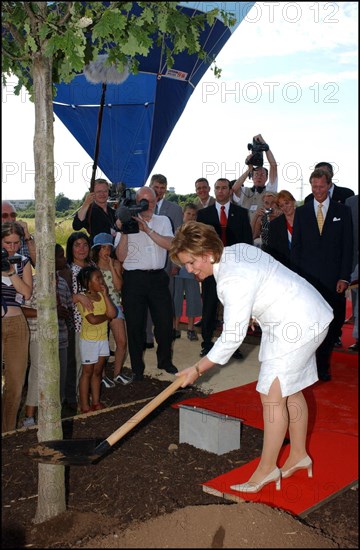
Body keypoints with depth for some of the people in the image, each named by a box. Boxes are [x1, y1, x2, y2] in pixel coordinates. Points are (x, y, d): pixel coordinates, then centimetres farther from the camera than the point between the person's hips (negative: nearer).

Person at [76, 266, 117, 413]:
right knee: (87, 372, 1)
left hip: (103, 338, 6)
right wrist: (106, 316, -9)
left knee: (98, 371, 13)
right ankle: (84, 406, 10)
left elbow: (113, 313, -9)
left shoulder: (102, 296, 5)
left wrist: (105, 295, -11)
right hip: (89, 340, -6)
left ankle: (96, 402, 23)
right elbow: (92, 319, -26)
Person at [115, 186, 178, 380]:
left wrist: (148, 229, -16)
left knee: (165, 320, 7)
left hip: (158, 277, 2)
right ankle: (137, 368, 20)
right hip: (134, 278, -2)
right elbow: (121, 256, -4)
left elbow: (169, 244, -8)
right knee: (135, 325, 4)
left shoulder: (163, 221, 10)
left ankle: (164, 360, 30)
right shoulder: (126, 222, 2)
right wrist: (124, 233, -16)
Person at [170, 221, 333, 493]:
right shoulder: (236, 250, 1)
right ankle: (299, 455, 32)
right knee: (290, 391, 18)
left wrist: (197, 369, -17)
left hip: (298, 325, -11)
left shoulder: (233, 280, -28)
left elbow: (233, 337, -25)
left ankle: (266, 469, 5)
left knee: (272, 396, -7)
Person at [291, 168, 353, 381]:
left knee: (332, 323, 4)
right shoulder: (301, 212, 8)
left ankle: (323, 365, 20)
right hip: (307, 276, 0)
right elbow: (296, 246, 7)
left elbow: (348, 246, 2)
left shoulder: (343, 211, 5)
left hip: (333, 278, 0)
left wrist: (344, 277, -5)